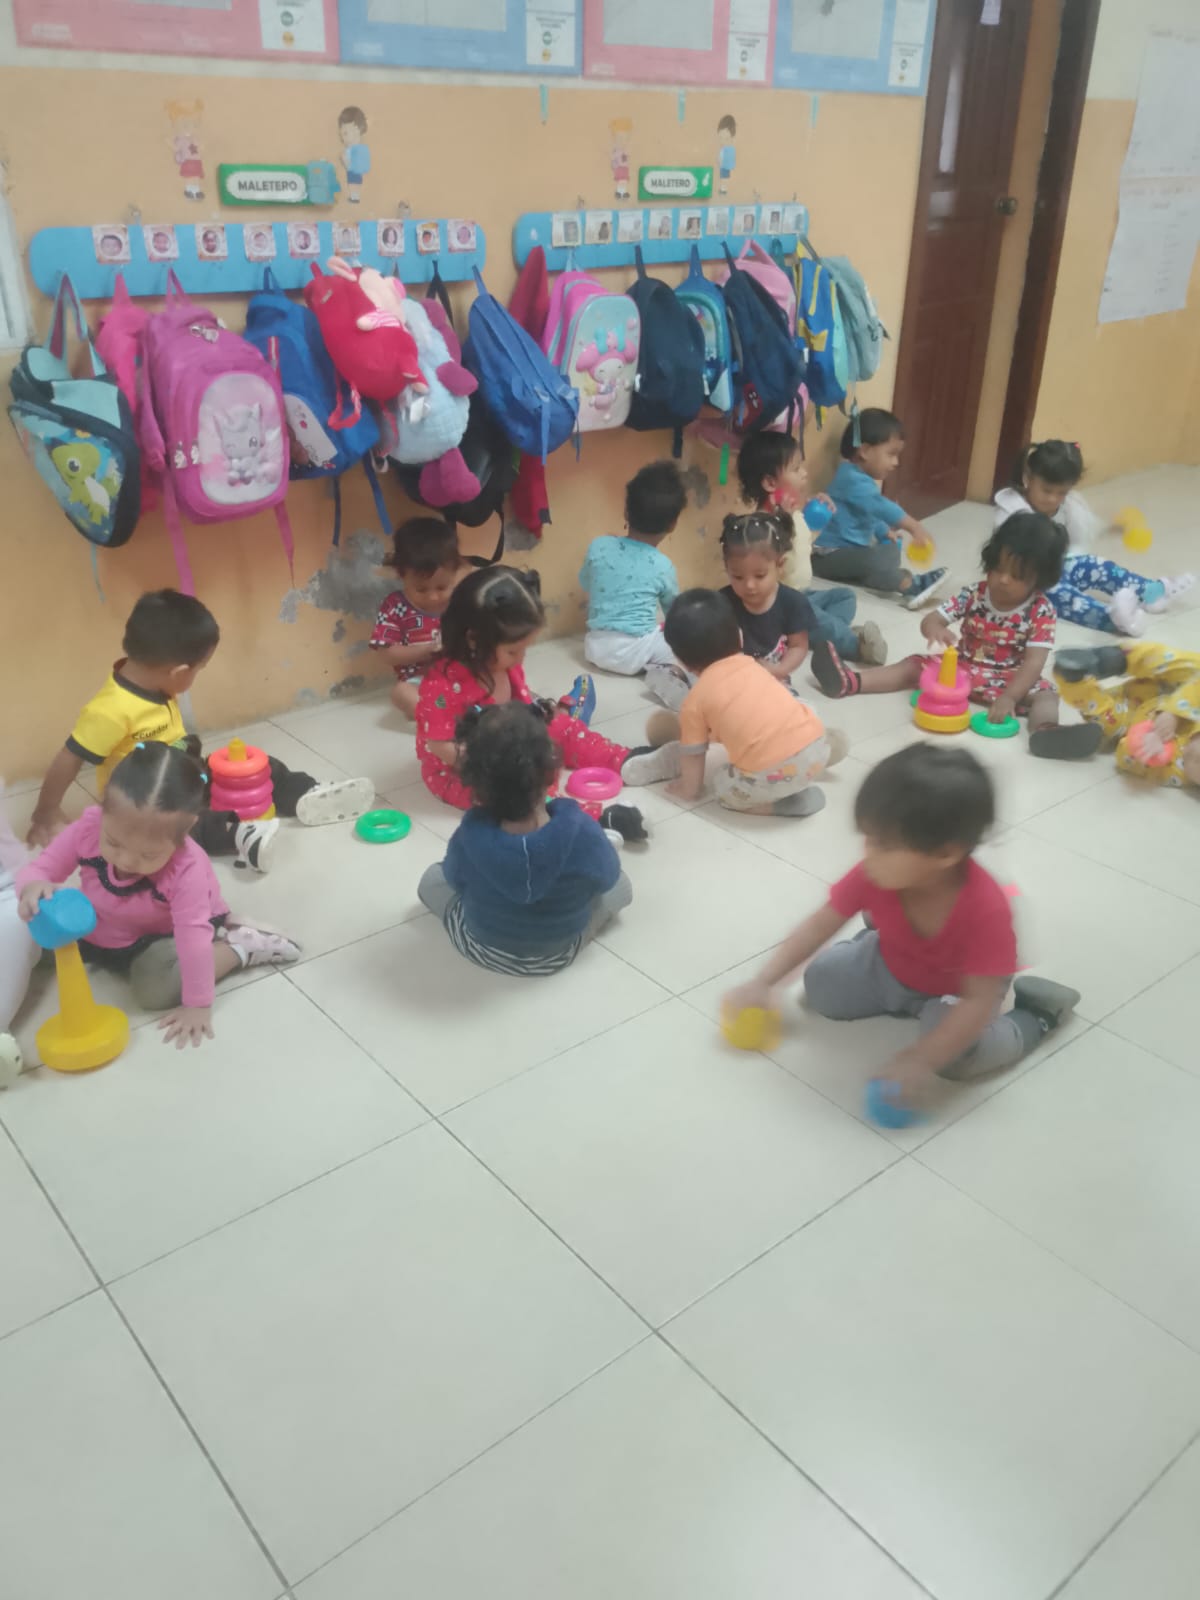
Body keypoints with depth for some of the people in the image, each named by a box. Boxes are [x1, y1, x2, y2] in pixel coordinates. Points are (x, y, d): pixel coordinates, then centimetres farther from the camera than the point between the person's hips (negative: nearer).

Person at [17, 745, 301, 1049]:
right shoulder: (87, 829, -28)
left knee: (156, 989, -30)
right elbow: (40, 868, -15)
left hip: (160, 935, -6)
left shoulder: (187, 868, -38)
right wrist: (33, 886, -41)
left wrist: (197, 1005, -31)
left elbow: (193, 937, -35)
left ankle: (241, 947, -8)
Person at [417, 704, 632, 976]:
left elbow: (455, 880, -10)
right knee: (619, 886, 21)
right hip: (559, 954, 0)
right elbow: (607, 878, -12)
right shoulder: (582, 833, -34)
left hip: (481, 950, 0)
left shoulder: (470, 837, -32)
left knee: (431, 880, 26)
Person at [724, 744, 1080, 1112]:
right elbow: (818, 927, -17)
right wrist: (764, 983, -22)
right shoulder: (875, 875, -28)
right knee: (820, 984, -6)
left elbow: (979, 1000, -38)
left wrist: (923, 1059, -44)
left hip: (956, 992, -4)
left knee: (958, 1053, -29)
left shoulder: (986, 909, -40)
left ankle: (1035, 1016, 0)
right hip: (890, 967, 5)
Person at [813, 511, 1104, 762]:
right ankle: (850, 681, -23)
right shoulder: (974, 594, -8)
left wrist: (1009, 697, -37)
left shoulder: (1041, 611, -15)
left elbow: (1034, 662, -22)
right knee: (915, 665, -10)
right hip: (962, 668, 3)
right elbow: (931, 619, -10)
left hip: (1011, 679, -3)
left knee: (1045, 694, -29)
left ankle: (1045, 731, -62)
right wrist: (934, 628, -37)